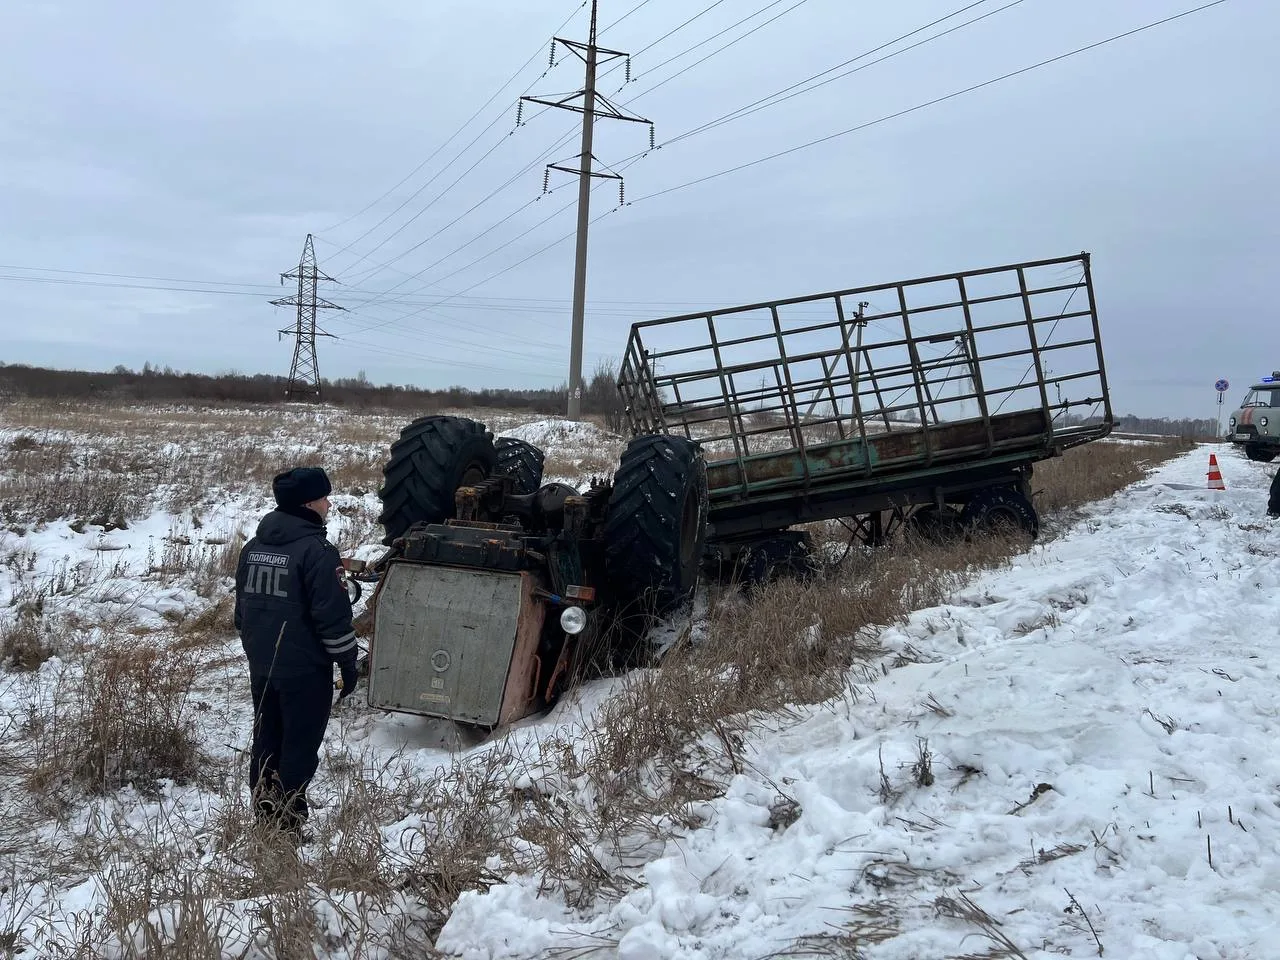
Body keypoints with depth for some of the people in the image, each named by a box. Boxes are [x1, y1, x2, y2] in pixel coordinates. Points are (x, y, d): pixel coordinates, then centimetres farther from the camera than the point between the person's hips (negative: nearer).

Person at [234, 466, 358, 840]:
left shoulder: (253, 547, 7)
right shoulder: (316, 550, -18)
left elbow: (243, 607, 16)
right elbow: (333, 616, -19)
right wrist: (348, 663, -9)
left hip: (261, 667, 7)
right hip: (305, 671, -7)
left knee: (265, 742, 16)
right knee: (299, 748, 3)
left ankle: (263, 818, 25)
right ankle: (288, 824, 9)